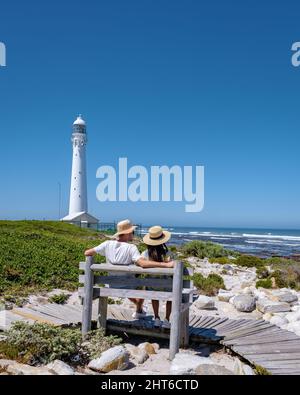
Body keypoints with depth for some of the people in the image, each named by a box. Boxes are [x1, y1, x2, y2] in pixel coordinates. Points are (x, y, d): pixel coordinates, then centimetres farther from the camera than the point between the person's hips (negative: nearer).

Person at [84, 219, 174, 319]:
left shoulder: (107, 244, -13)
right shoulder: (131, 248, -25)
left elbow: (87, 253, -9)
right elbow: (142, 263, -39)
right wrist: (166, 265, -39)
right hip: (127, 287, -4)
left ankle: (138, 305, 58)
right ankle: (138, 311, 42)